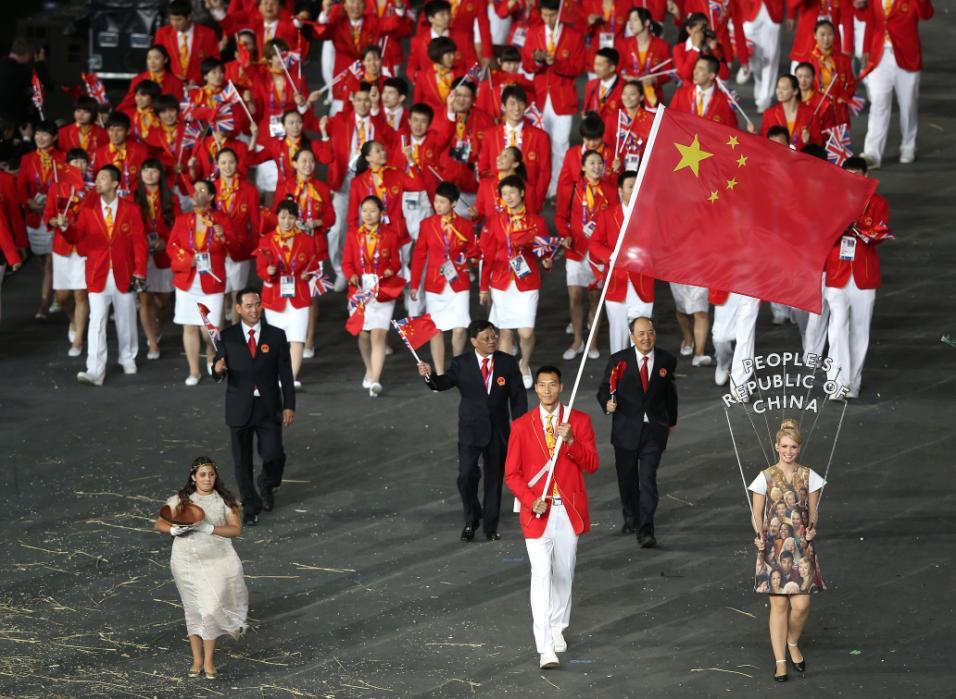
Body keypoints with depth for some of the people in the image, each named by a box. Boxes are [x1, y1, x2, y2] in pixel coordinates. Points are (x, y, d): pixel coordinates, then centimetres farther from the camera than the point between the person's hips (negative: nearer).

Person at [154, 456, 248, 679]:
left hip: (217, 560, -1)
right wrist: (174, 530, -20)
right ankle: (197, 659, 24)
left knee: (211, 608, -10)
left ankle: (209, 660, 7)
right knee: (194, 609, 10)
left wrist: (208, 528, -21)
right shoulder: (181, 500, 0)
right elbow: (158, 524, 2)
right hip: (187, 561, 1)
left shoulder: (224, 501, -1)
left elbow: (236, 529, -8)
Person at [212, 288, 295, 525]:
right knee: (242, 461, 4)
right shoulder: (227, 337, 0)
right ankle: (250, 506, 18)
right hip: (240, 408, 0)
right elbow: (218, 375, 0)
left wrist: (289, 405, -2)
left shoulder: (276, 336, 1)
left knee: (273, 455, -4)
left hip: (269, 408, 0)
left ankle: (267, 484, 29)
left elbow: (285, 374, 2)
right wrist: (218, 370, -25)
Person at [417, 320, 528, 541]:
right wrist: (430, 376, -38)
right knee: (467, 475, -12)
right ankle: (471, 521, 10)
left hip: (498, 430, 2)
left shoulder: (508, 363, 1)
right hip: (471, 429, -2)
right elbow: (444, 382, -16)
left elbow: (518, 396, 3)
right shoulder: (461, 363, -3)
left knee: (494, 478, 9)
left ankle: (491, 526, 22)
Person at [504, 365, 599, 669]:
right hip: (537, 510, -2)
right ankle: (545, 649, -17)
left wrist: (570, 441, -22)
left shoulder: (579, 420, 1)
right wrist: (531, 500, -17)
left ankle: (558, 629, 35)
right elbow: (512, 473, 0)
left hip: (570, 509, 2)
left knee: (564, 573, 14)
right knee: (541, 575, -12)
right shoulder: (521, 426, -1)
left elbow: (591, 464, -5)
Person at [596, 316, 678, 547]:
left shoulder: (666, 361, 2)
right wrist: (607, 404, -20)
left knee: (648, 480, -12)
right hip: (626, 430, 1)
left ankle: (645, 531, -15)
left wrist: (671, 422, 24)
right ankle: (631, 518, 38)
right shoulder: (618, 361, -4)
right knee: (627, 478, 15)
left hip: (654, 430, -1)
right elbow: (603, 389, 2)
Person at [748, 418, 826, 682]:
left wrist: (812, 527, -11)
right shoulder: (766, 477, -1)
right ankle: (780, 661, 7)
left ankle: (793, 643, 24)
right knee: (779, 604, -2)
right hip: (774, 545, -1)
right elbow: (756, 514, 3)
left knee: (801, 604, -6)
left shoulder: (808, 477, 4)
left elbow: (813, 511, 10)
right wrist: (759, 535, -15)